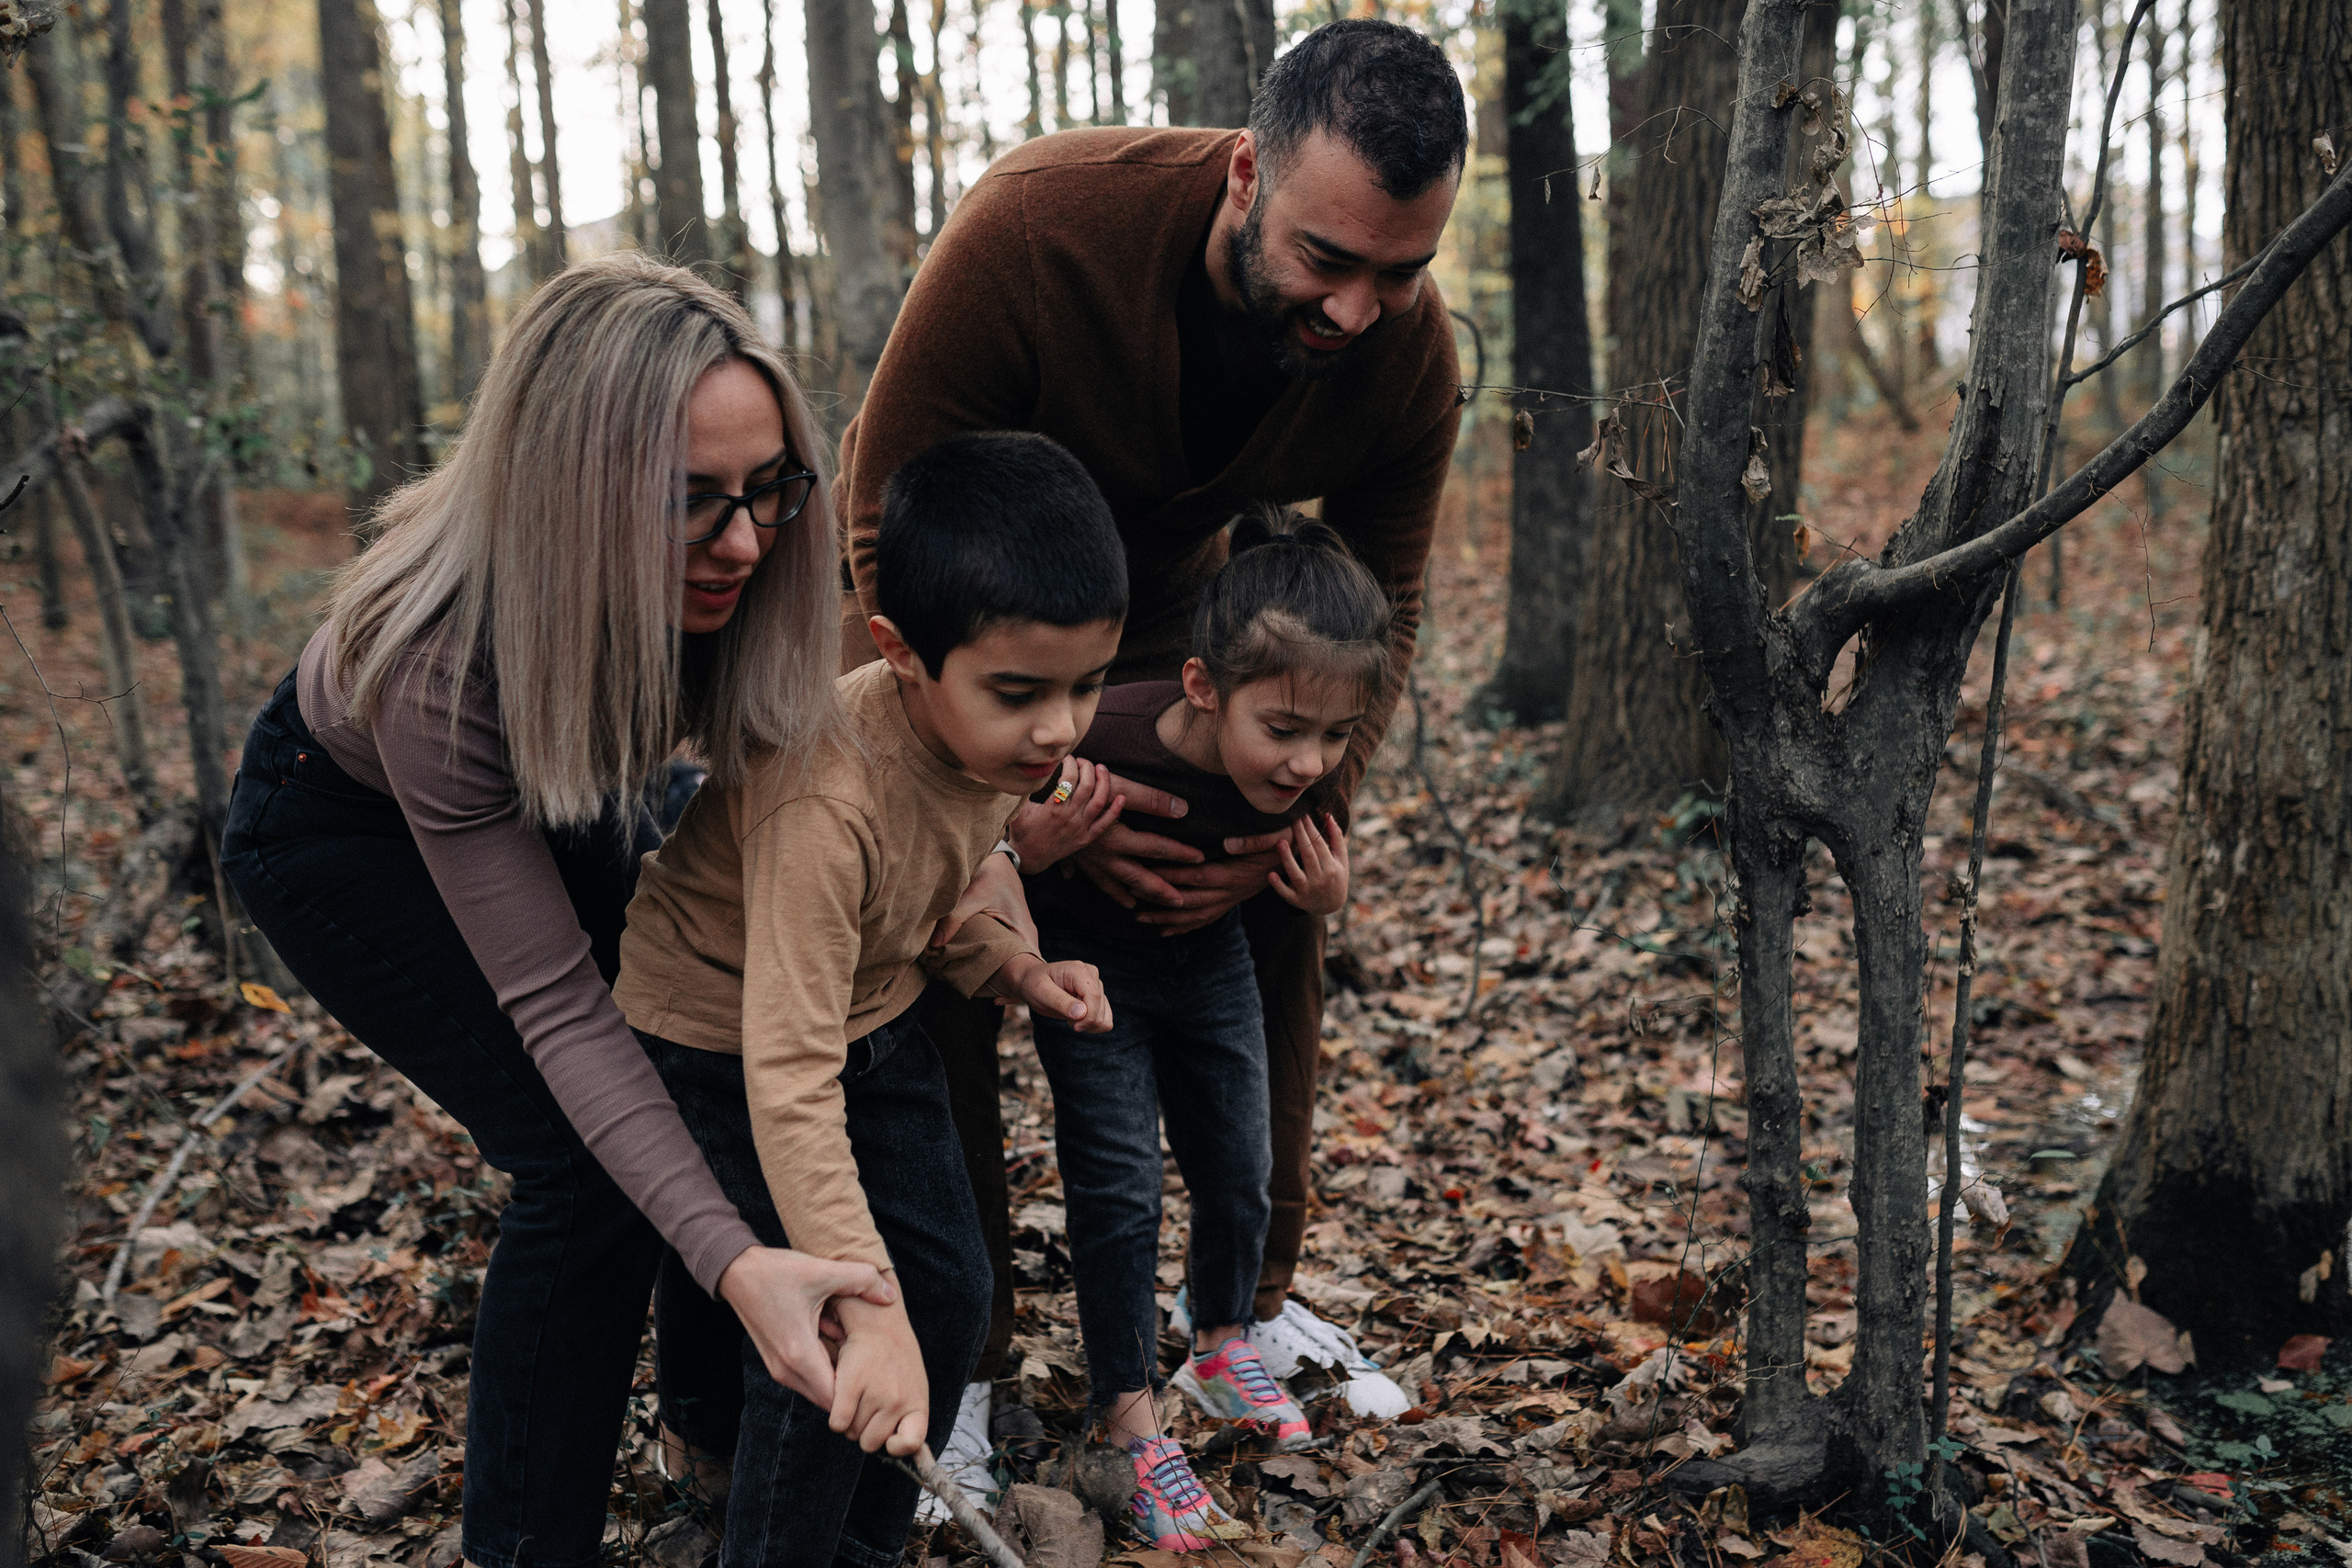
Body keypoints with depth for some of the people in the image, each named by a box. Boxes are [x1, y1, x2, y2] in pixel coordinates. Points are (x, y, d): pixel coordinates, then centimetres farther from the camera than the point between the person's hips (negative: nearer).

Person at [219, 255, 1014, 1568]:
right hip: (345, 828, -5)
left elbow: (785, 737, -9)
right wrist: (734, 1260, -49)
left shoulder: (732, 579, -30)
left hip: (546, 799, 6)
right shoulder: (436, 665, -42)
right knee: (583, 1164, -16)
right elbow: (555, 1003, -39)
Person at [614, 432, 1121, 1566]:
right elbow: (788, 1079, -40)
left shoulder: (1007, 741, -14)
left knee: (952, 1292, 7)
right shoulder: (825, 797, -39)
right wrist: (867, 1311, -41)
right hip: (721, 1039, -7)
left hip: (872, 1019, 7)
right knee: (824, 1349, -11)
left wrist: (1007, 965, -9)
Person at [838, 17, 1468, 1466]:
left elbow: (1376, 619, -11)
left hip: (1168, 602, 4)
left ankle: (1256, 1298, 20)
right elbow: (888, 536, -31)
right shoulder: (1035, 231, -38)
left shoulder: (1410, 350, -25)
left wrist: (1289, 825, -25)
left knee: (1280, 917, 2)